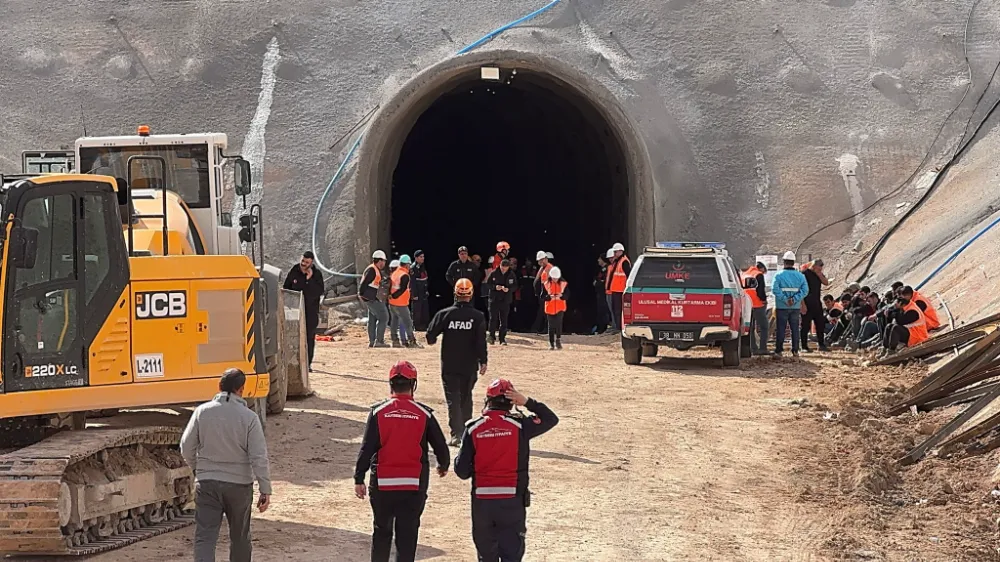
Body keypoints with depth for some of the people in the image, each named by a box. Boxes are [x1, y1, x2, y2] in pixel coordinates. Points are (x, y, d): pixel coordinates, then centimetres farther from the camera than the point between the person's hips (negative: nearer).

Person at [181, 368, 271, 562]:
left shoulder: (202, 411, -4)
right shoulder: (249, 417, -10)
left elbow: (186, 447, 1)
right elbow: (259, 457, -12)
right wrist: (265, 490, -5)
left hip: (207, 483, 1)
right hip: (239, 484, 0)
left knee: (205, 537, -3)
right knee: (240, 537, 18)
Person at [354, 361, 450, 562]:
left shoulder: (378, 411, -4)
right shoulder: (424, 414, -3)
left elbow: (366, 448, -7)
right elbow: (441, 447, 3)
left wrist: (359, 479, -1)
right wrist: (443, 466, 24)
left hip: (382, 484, 0)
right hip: (414, 485, 0)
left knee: (382, 532, 16)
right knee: (407, 534, 4)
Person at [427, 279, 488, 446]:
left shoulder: (444, 314, -8)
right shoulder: (478, 316, -8)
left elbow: (430, 335, -6)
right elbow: (481, 342, -11)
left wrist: (432, 341, 17)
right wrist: (483, 361, -4)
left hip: (449, 365, -1)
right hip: (470, 366, 1)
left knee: (453, 399, 2)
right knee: (466, 398, 18)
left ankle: (457, 434, -11)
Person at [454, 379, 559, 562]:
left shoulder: (473, 428, -3)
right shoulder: (519, 425, -6)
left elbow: (462, 471, -3)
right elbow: (551, 419, 10)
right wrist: (527, 402, 7)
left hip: (482, 501, 1)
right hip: (512, 501, -1)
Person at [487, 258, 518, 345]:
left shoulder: (512, 275, -2)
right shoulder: (494, 273, -4)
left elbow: (515, 286, 2)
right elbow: (488, 284, 0)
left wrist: (508, 289, -18)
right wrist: (495, 287, -19)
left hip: (506, 300, 1)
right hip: (494, 299, -1)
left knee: (504, 320, 4)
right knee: (493, 319, 0)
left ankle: (502, 338, 10)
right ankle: (492, 337, 11)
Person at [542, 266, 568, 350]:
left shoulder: (563, 283, 1)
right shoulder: (546, 284, 0)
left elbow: (567, 295, 2)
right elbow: (542, 296, -2)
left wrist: (561, 296, -19)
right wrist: (549, 297, -20)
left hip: (560, 308, -1)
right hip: (550, 308, 1)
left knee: (558, 323, -16)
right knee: (551, 326, 4)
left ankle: (558, 340, -1)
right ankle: (551, 343, 12)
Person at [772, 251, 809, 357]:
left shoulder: (779, 275, -7)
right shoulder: (800, 276, 3)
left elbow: (775, 289, -19)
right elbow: (805, 290, -7)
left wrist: (785, 300, -15)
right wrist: (795, 299, -11)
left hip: (782, 306, -2)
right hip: (796, 307, 3)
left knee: (781, 329, 3)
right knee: (795, 329, 10)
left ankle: (779, 350, 4)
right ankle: (795, 350, 9)